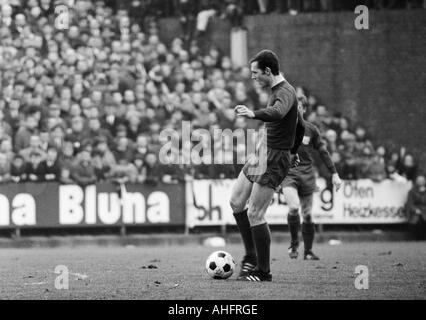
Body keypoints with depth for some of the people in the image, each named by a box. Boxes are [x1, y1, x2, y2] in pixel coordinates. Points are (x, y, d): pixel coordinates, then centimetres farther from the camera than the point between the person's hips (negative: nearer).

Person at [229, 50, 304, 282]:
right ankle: (251, 257, 21)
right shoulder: (277, 91, 15)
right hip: (262, 156, 10)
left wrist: (253, 114, -61)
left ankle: (263, 272, -2)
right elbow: (300, 128, 26)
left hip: (274, 161, -10)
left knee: (255, 214, -10)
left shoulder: (285, 93, -18)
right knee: (236, 202, 13)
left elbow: (277, 112, -43)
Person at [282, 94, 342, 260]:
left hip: (307, 174, 2)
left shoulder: (310, 129, 4)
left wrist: (334, 174, 8)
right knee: (294, 208, -23)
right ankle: (294, 244, -4)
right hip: (288, 173, -2)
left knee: (307, 215, 2)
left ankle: (308, 251, 16)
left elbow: (323, 152, 11)